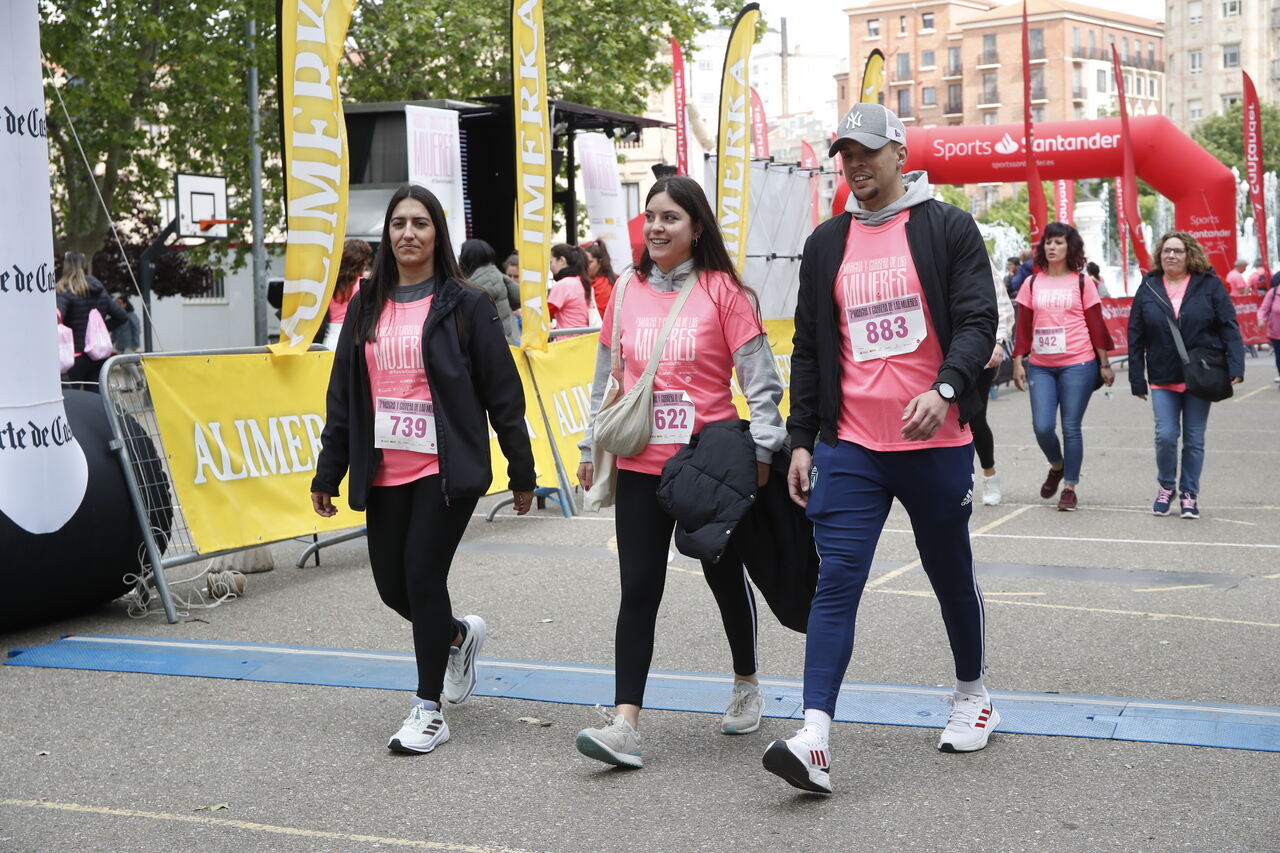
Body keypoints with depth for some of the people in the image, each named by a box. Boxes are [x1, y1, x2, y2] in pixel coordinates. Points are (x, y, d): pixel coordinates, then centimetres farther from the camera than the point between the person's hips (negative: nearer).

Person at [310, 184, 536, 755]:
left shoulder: (465, 305, -3)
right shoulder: (367, 306, 11)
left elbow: (502, 393, -2)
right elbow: (342, 396, 14)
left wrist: (522, 472, -1)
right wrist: (328, 473, 12)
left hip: (446, 470, -5)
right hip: (385, 472, 5)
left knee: (423, 574, -9)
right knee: (392, 584, 8)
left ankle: (428, 710, 5)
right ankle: (459, 634, 40)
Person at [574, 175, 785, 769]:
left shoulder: (722, 290, -5)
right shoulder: (628, 291, 7)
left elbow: (760, 377, -5)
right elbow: (606, 375, 16)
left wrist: (761, 449, -11)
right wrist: (591, 445, 15)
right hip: (640, 464, 3)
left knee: (725, 577, 13)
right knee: (638, 589, -4)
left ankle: (746, 686, 36)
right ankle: (625, 724, -7)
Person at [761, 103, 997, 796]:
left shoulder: (947, 228, 1)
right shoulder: (826, 244, 11)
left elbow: (978, 321, -7)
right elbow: (809, 347, 14)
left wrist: (945, 388, -24)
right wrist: (801, 439, 9)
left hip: (936, 442, -2)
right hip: (850, 447, 2)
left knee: (951, 575, 13)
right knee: (836, 581, -9)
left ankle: (972, 695, 36)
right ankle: (815, 740, -15)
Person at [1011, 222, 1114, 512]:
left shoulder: (1082, 283, 2)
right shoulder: (1032, 284, 9)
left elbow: (1096, 325, 4)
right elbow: (1024, 326, 10)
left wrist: (1104, 364, 2)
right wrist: (1018, 362, 4)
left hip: (1077, 365, -2)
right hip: (1040, 367, 2)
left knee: (1071, 427, -1)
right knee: (1042, 427, -4)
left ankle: (1070, 487, 10)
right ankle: (1057, 466, 26)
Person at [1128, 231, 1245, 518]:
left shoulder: (1209, 285, 0)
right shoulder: (1148, 288, 4)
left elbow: (1229, 328, -3)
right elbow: (1136, 338, 4)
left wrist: (1235, 367, -13)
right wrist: (1137, 380, 1)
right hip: (1163, 378, 1)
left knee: (1194, 439, 5)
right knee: (1165, 436, -7)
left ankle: (1189, 495, 18)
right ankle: (1165, 487, 17)